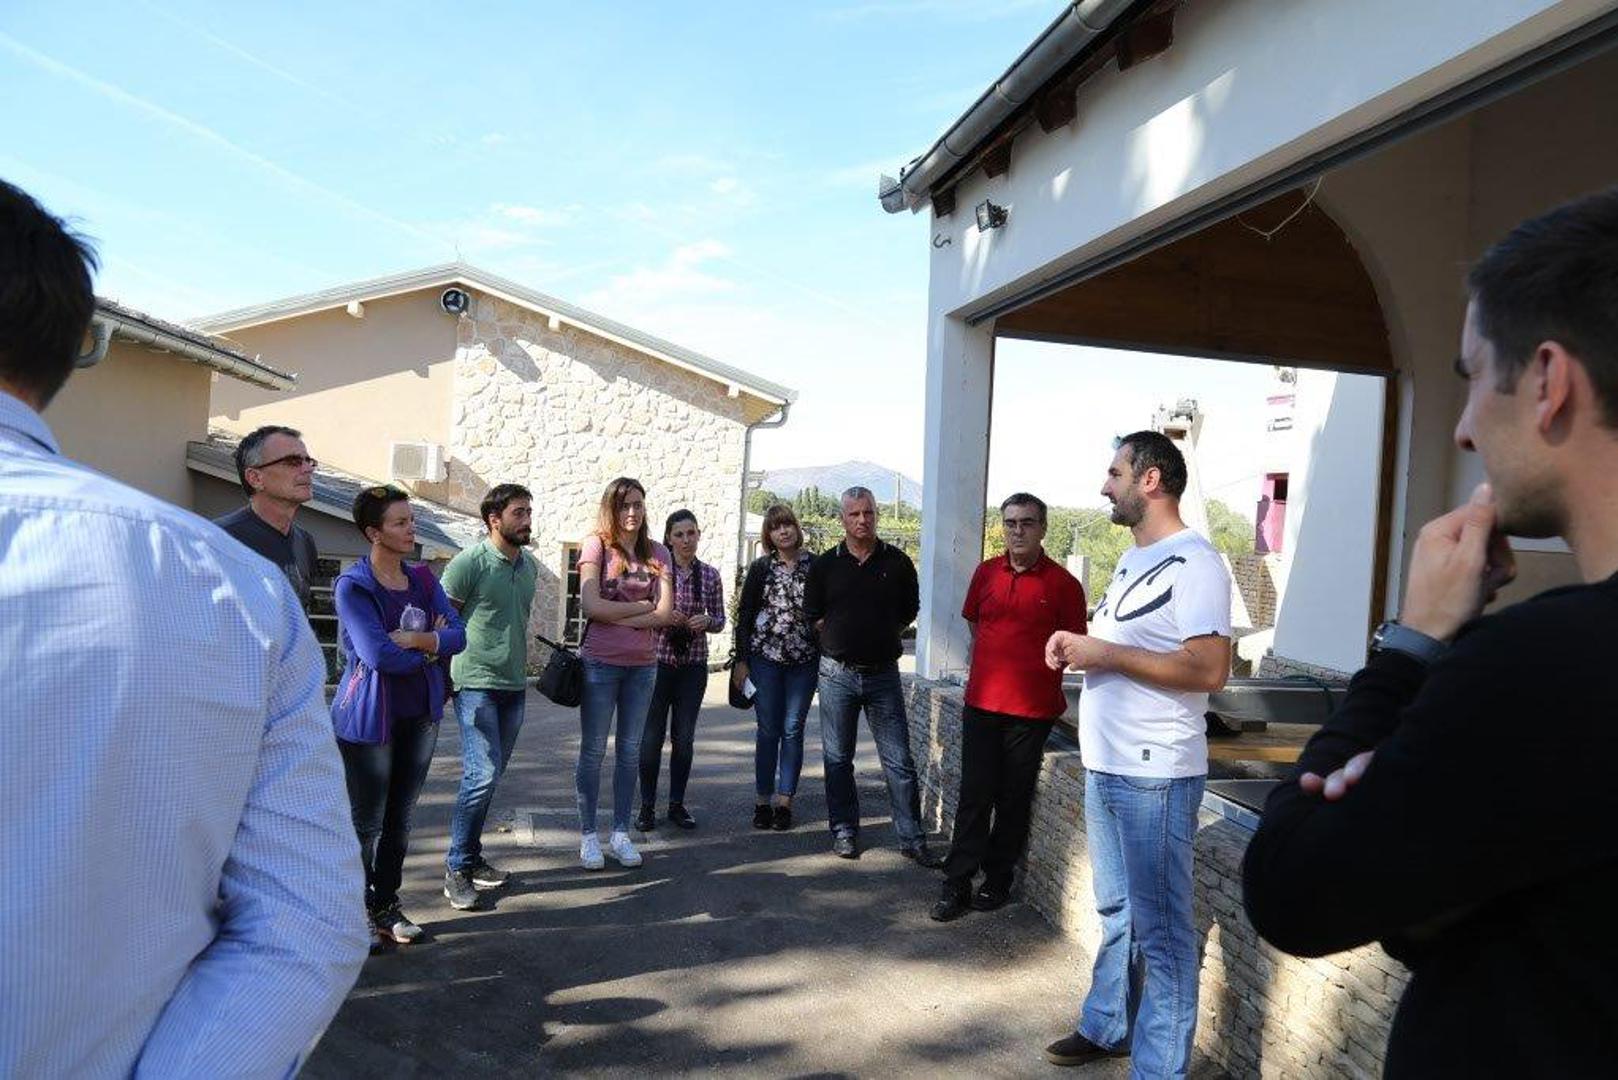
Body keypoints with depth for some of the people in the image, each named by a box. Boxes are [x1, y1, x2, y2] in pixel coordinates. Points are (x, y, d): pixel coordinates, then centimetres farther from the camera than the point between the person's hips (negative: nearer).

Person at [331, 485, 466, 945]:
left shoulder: (423, 579, 6)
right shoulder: (353, 585, -12)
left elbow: (458, 634, -4)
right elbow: (377, 653, -22)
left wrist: (411, 640, -19)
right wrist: (432, 645, -9)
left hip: (420, 714, 5)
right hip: (369, 717, -5)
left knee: (400, 818, 15)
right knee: (366, 822, 6)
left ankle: (386, 905, 29)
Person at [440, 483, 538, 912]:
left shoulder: (529, 566, 11)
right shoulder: (469, 562, -10)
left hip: (514, 686, 7)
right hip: (476, 683, -7)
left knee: (491, 776, 12)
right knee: (483, 773, -12)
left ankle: (470, 858, 25)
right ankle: (457, 868, 3)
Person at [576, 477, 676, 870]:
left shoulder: (657, 553, 6)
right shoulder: (596, 545, -4)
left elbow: (665, 613, -4)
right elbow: (591, 605, -16)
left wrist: (617, 618, -13)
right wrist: (643, 607, -9)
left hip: (643, 664, 4)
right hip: (599, 662, -3)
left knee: (630, 751, 11)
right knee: (593, 750, 5)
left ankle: (620, 832, 23)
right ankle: (588, 835, 18)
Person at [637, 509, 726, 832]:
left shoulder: (710, 575, 4)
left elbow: (720, 621, 10)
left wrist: (706, 621, -11)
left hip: (693, 665, 2)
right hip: (657, 660, -2)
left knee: (684, 737, 9)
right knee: (652, 735, 2)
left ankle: (677, 804, 22)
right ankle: (647, 806, 15)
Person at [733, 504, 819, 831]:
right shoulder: (761, 568, 4)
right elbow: (744, 615, 5)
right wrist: (741, 660, 0)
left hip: (805, 660, 0)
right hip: (765, 658, 0)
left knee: (793, 730, 4)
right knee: (768, 730, 4)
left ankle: (784, 801, 13)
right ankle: (762, 800, 14)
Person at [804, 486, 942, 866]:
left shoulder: (898, 563, 3)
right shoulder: (824, 565, 3)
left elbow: (909, 611, 12)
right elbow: (813, 615, 8)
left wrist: (882, 636, 7)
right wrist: (842, 638, 4)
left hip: (884, 674, 0)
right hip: (838, 673, 1)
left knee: (899, 761, 2)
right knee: (838, 759, 9)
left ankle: (912, 839, 11)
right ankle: (844, 831, 23)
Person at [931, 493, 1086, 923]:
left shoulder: (1063, 584, -6)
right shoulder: (986, 572, 6)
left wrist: (1033, 674, 0)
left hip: (1032, 710, -2)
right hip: (981, 704, 3)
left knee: (1014, 800, 9)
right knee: (974, 796, 4)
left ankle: (998, 879, 24)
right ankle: (957, 884, 12)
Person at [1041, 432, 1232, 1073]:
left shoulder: (1194, 563, -15)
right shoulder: (1133, 559, 14)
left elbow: (1210, 669, -24)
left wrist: (1106, 653, -20)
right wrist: (1079, 646, 3)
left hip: (1155, 776, -9)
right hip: (1105, 767, 9)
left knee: (1159, 926, 3)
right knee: (1115, 911, 21)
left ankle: (1158, 1066, 16)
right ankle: (1107, 1027, 37)